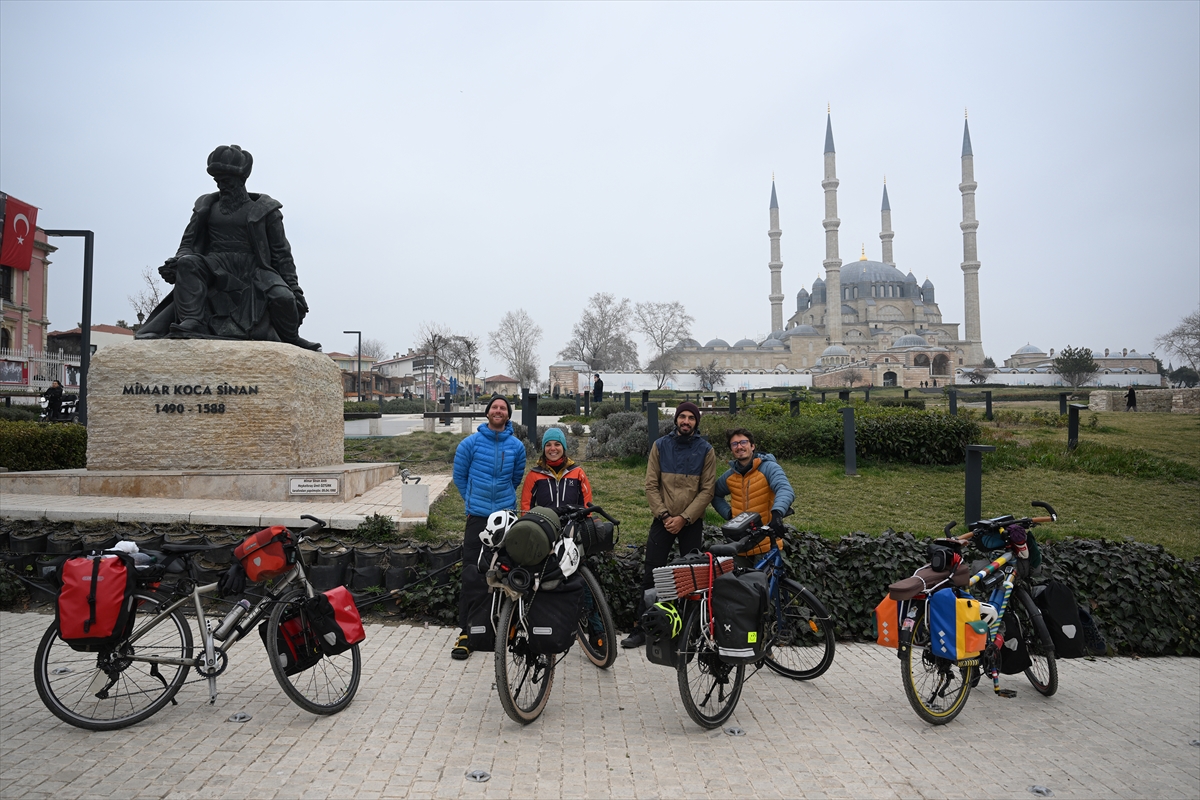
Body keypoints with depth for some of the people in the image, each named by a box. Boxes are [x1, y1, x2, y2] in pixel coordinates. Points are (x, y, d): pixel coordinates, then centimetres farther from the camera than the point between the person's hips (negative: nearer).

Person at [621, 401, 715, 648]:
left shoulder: (706, 450, 0)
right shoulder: (660, 446, 2)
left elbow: (707, 490, -4)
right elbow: (651, 485, 0)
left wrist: (684, 518, -12)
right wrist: (665, 515, -10)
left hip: (691, 522, 0)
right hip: (663, 520, 0)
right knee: (651, 575, 0)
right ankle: (640, 628, 8)